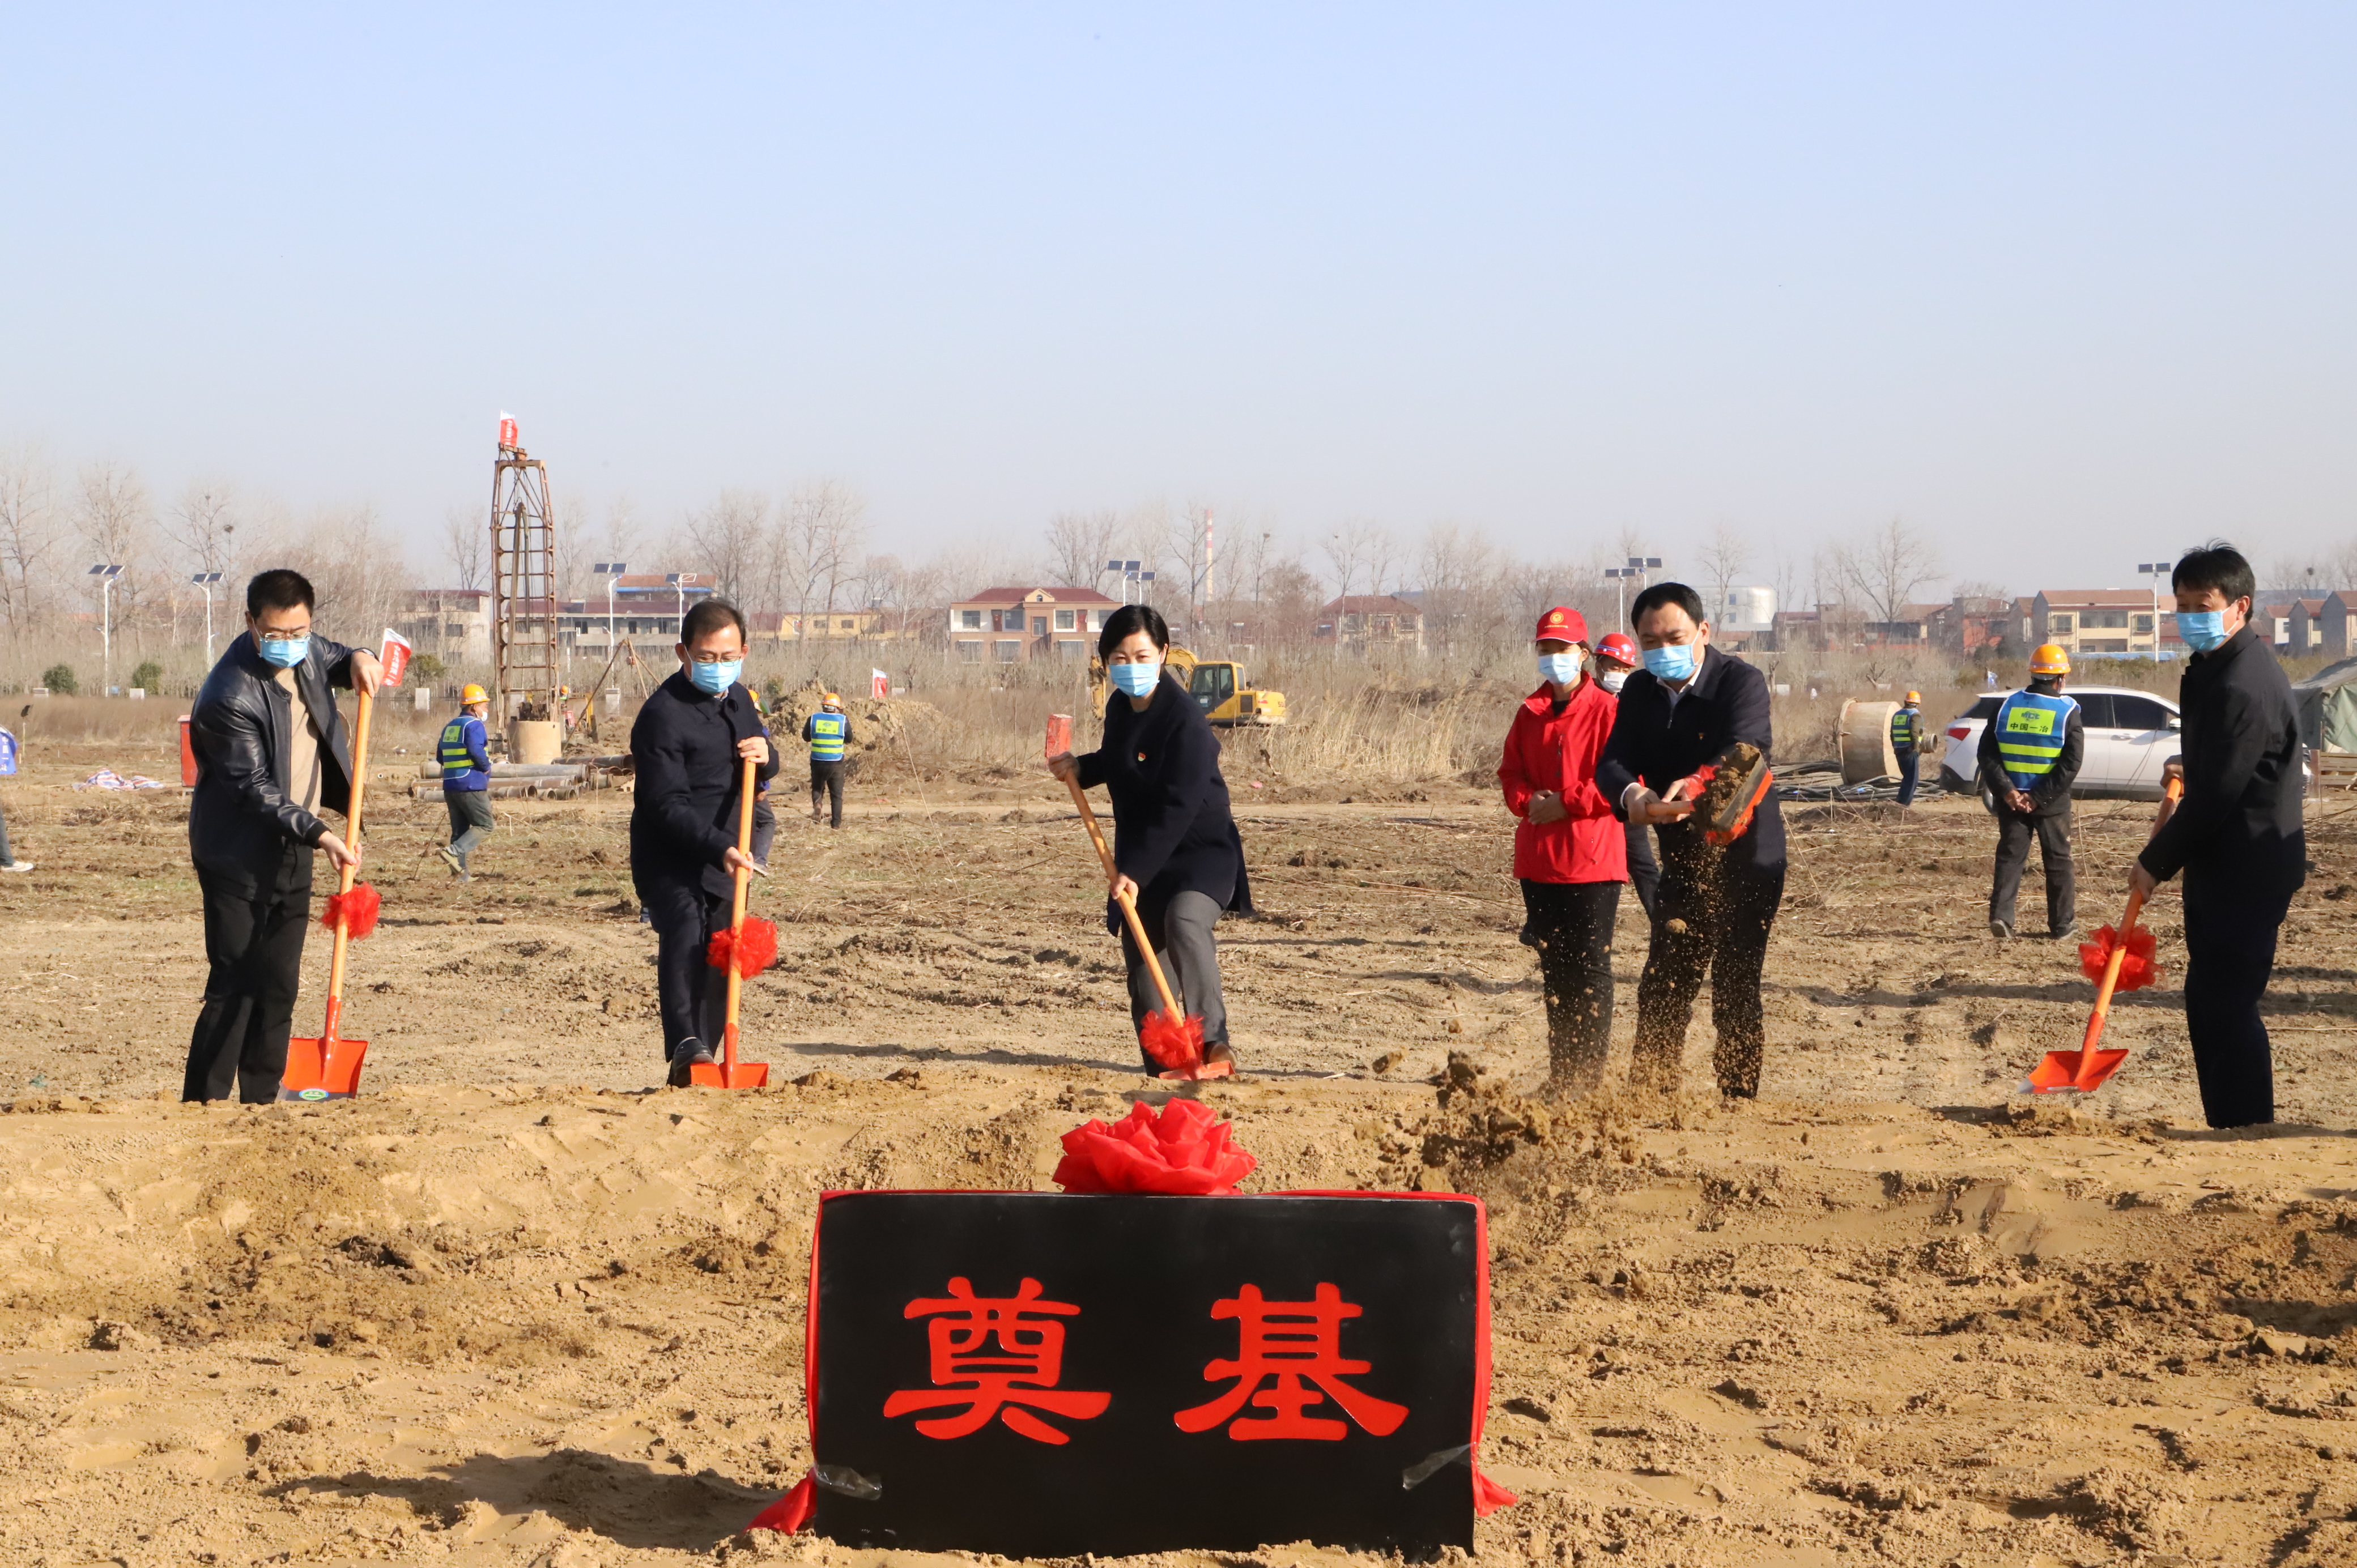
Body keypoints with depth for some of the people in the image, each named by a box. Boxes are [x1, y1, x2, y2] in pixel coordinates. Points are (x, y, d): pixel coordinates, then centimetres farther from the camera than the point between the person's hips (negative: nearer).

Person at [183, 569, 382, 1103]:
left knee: (280, 985, 9)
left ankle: (261, 1104, 16)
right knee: (234, 988, -10)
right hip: (239, 856, -7)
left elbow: (333, 661, 24)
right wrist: (318, 834, -31)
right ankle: (201, 1106, -6)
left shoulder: (305, 651, -1)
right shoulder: (229, 696, -24)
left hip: (291, 851, 8)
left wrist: (357, 659, -1)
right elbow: (254, 789, -23)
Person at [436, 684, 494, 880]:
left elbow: (440, 756, 19)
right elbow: (476, 751, -23)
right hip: (471, 786, -8)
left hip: (450, 786, 8)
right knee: (484, 826, -3)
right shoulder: (473, 725, -9)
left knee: (460, 830, 11)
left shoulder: (449, 727, 17)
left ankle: (461, 873, 7)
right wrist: (486, 767, -7)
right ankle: (454, 851, -20)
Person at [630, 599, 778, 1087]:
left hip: (722, 861, 8)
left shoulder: (739, 701, 10)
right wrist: (720, 848, -35)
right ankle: (685, 1045, -40)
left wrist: (765, 756, -4)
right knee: (684, 934, -29)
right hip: (668, 859, -8)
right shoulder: (664, 713, -16)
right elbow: (669, 805, -23)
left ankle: (701, 1055, 19)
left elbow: (761, 773, 22)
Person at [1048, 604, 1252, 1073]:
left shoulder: (1185, 721, -22)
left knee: (1185, 919, -34)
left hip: (1201, 848, -8)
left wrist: (1137, 872, -31)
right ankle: (1161, 1067, 19)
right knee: (1142, 950, 8)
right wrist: (1079, 768, 4)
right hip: (1140, 855, 8)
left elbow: (1177, 809, -27)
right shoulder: (1119, 708, 4)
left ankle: (1212, 1038, -35)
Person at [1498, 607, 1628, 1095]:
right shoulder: (1530, 713, 14)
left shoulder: (1608, 710, -5)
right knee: (1554, 965, 11)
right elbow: (1510, 773, 15)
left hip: (1592, 858, -6)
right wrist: (1528, 801, -7)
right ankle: (1561, 1071, 17)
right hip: (1538, 858, 6)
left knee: (1590, 967, -5)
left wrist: (1565, 803, -15)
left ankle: (1589, 1073, -2)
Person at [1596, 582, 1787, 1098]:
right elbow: (1612, 763, -12)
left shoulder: (1742, 682, -16)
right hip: (1684, 859, 6)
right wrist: (1633, 796, -36)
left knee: (1734, 989, -6)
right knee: (1662, 987, 8)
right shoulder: (1641, 691, 1)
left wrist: (1697, 785, -55)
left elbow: (1745, 750, -34)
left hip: (1746, 858, -6)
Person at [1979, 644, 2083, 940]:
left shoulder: (2007, 706, 2)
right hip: (2052, 802, -2)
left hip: (2011, 798, 2)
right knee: (2058, 860, 10)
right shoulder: (2067, 713, -7)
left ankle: (2000, 914, -9)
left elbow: (1987, 753, -3)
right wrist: (2040, 797, -14)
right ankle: (2062, 924, 16)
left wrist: (2006, 790, -9)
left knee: (2010, 857, 6)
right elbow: (2071, 763, -14)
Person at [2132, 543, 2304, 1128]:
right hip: (2222, 868, 11)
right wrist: (2191, 766, 13)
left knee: (2227, 1009, -9)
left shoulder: (2242, 686, -23)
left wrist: (2156, 863, -14)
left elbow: (2216, 796, -23)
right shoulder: (2217, 667, 11)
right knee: (2209, 1003, 15)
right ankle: (2228, 1130, 23)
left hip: (2247, 874, -11)